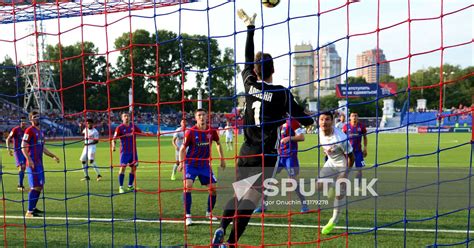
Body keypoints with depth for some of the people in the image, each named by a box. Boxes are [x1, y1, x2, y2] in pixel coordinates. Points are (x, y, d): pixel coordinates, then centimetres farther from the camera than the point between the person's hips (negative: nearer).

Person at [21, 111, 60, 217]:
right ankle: (29, 212, -9)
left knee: (40, 186, 13)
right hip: (32, 163, -9)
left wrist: (53, 156, 19)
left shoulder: (40, 131, 17)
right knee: (35, 186, -11)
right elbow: (23, 147, -15)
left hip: (40, 163, 9)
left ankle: (33, 208, 24)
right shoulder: (29, 131, -9)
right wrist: (29, 159, -26)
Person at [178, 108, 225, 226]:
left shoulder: (211, 131, -4)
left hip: (205, 164, 3)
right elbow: (183, 148, -5)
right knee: (187, 186, -22)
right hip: (191, 163, -3)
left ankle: (209, 213, 25)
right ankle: (188, 215, -14)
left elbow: (218, 143, 15)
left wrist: (222, 158, 14)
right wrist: (181, 162, -16)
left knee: (213, 189, 1)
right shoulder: (191, 132, -12)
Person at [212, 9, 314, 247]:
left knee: (239, 194, 16)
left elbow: (248, 61, 19)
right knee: (250, 199, -5)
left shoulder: (250, 85, 3)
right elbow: (301, 116, 4)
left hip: (246, 152, 4)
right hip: (266, 155, -4)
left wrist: (250, 27, 30)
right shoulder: (281, 93, -6)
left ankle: (222, 228, -6)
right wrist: (310, 120, 30)